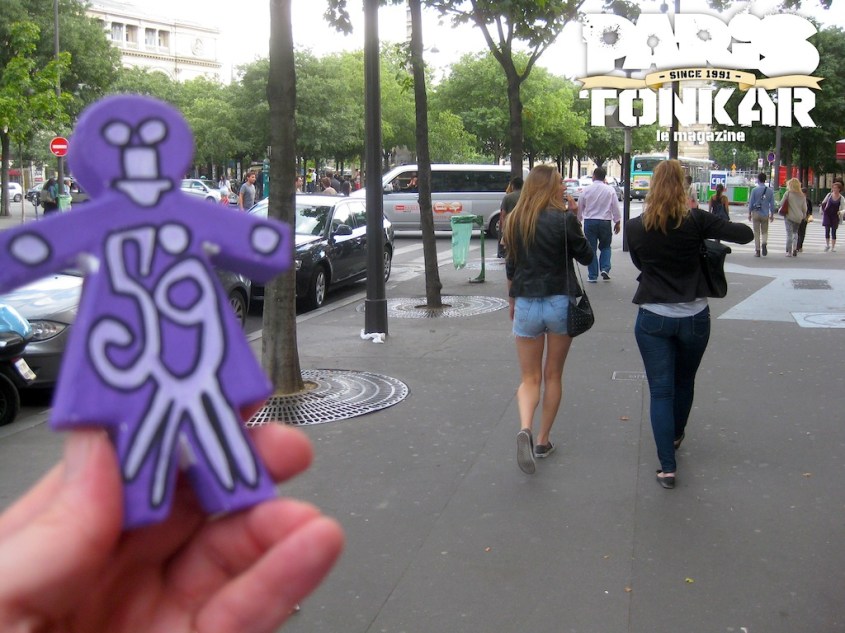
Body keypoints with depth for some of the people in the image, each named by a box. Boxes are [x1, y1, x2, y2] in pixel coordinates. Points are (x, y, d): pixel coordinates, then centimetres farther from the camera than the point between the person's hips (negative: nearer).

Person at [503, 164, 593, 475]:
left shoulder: (514, 221, 2)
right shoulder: (563, 219, -10)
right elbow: (586, 257, 1)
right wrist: (573, 219, 2)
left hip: (526, 305, 2)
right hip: (560, 303, -2)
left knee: (530, 377, 9)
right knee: (553, 375, 15)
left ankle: (525, 429, -17)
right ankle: (543, 440, 21)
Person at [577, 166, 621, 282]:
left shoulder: (586, 190, -3)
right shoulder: (610, 190, -5)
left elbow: (580, 207, 6)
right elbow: (615, 207, -2)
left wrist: (578, 220, 20)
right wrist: (618, 222, 8)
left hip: (589, 222, 0)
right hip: (605, 222, 0)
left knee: (591, 248, 7)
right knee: (605, 247, 17)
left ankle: (592, 275, 7)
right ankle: (605, 269, -1)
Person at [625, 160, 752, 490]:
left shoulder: (635, 227, -5)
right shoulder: (696, 220, -9)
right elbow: (745, 234, -8)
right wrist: (716, 227, 10)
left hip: (653, 318, -1)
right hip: (693, 317, 1)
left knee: (661, 391, 3)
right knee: (684, 381, 23)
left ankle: (667, 466, -1)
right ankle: (676, 435, 46)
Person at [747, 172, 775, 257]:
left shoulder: (754, 190, -7)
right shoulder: (770, 190, -1)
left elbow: (751, 202, -5)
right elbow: (772, 204, 2)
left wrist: (749, 213, 6)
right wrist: (772, 214, 13)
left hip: (756, 213, -1)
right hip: (765, 214, 2)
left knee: (757, 233, 6)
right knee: (765, 232, 14)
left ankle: (757, 250, 5)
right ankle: (764, 243, -14)